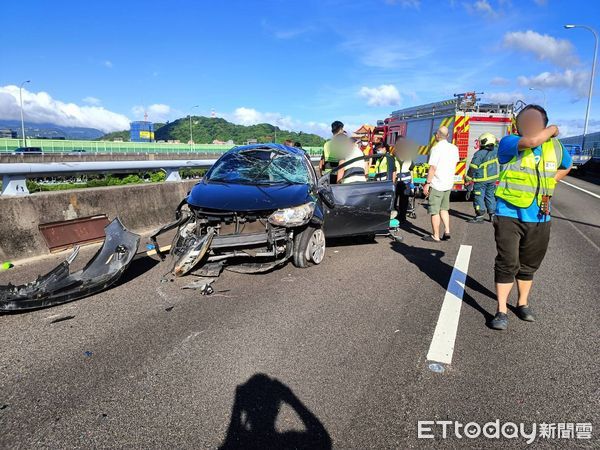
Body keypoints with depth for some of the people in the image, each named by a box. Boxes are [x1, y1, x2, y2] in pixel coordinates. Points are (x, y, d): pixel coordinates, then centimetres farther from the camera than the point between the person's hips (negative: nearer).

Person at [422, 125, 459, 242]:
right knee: (444, 209, 20)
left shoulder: (436, 148, -16)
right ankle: (447, 232, 16)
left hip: (437, 184, -7)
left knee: (434, 211, 2)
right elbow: (454, 165, 14)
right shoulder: (454, 148, 5)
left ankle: (435, 236, 7)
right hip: (448, 184, 7)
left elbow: (433, 168, -19)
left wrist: (427, 183, -14)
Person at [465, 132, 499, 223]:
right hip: (492, 179, 7)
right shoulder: (495, 151, 0)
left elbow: (473, 167, -14)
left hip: (481, 180, -7)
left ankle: (479, 216, 1)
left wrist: (468, 178, -7)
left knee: (479, 197, 0)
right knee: (490, 196, 15)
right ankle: (492, 215, 19)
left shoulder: (479, 154, -18)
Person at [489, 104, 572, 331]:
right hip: (509, 215, -5)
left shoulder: (555, 147, 7)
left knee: (529, 265, 16)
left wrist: (549, 183, 13)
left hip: (539, 219, 5)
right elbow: (532, 141, -30)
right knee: (508, 264, -6)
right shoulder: (509, 143, -9)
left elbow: (567, 165, 28)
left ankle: (523, 303, 33)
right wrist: (553, 129, -10)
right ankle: (501, 311, 4)